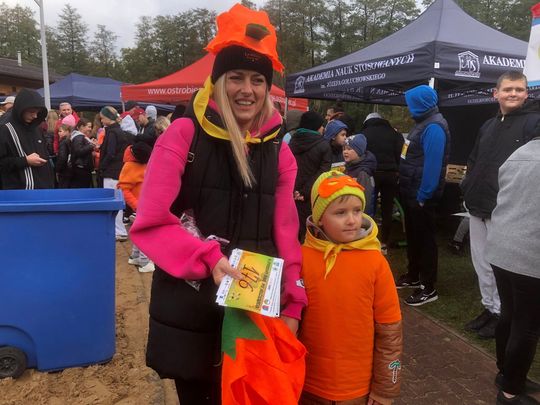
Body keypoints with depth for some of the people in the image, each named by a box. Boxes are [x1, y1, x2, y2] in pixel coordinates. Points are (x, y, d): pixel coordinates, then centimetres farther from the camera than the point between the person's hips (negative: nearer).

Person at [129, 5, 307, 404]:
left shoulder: (279, 150, 1)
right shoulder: (184, 135, -9)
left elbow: (285, 232, 2)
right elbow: (150, 223, -13)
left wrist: (292, 304, -3)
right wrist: (209, 258, -25)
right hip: (189, 305, -2)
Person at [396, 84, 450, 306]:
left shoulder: (434, 127, -18)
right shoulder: (423, 123, 13)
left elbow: (433, 164, -24)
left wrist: (423, 195, -22)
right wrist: (411, 192, 16)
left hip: (421, 195, -10)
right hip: (411, 192, 10)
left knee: (425, 239, 0)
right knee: (413, 235, 19)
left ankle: (428, 288, 12)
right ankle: (413, 276, 35)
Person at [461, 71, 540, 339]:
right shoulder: (488, 125, 16)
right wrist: (469, 188, 9)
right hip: (479, 207, 7)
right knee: (481, 263, 15)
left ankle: (501, 313, 19)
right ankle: (489, 308, 30)